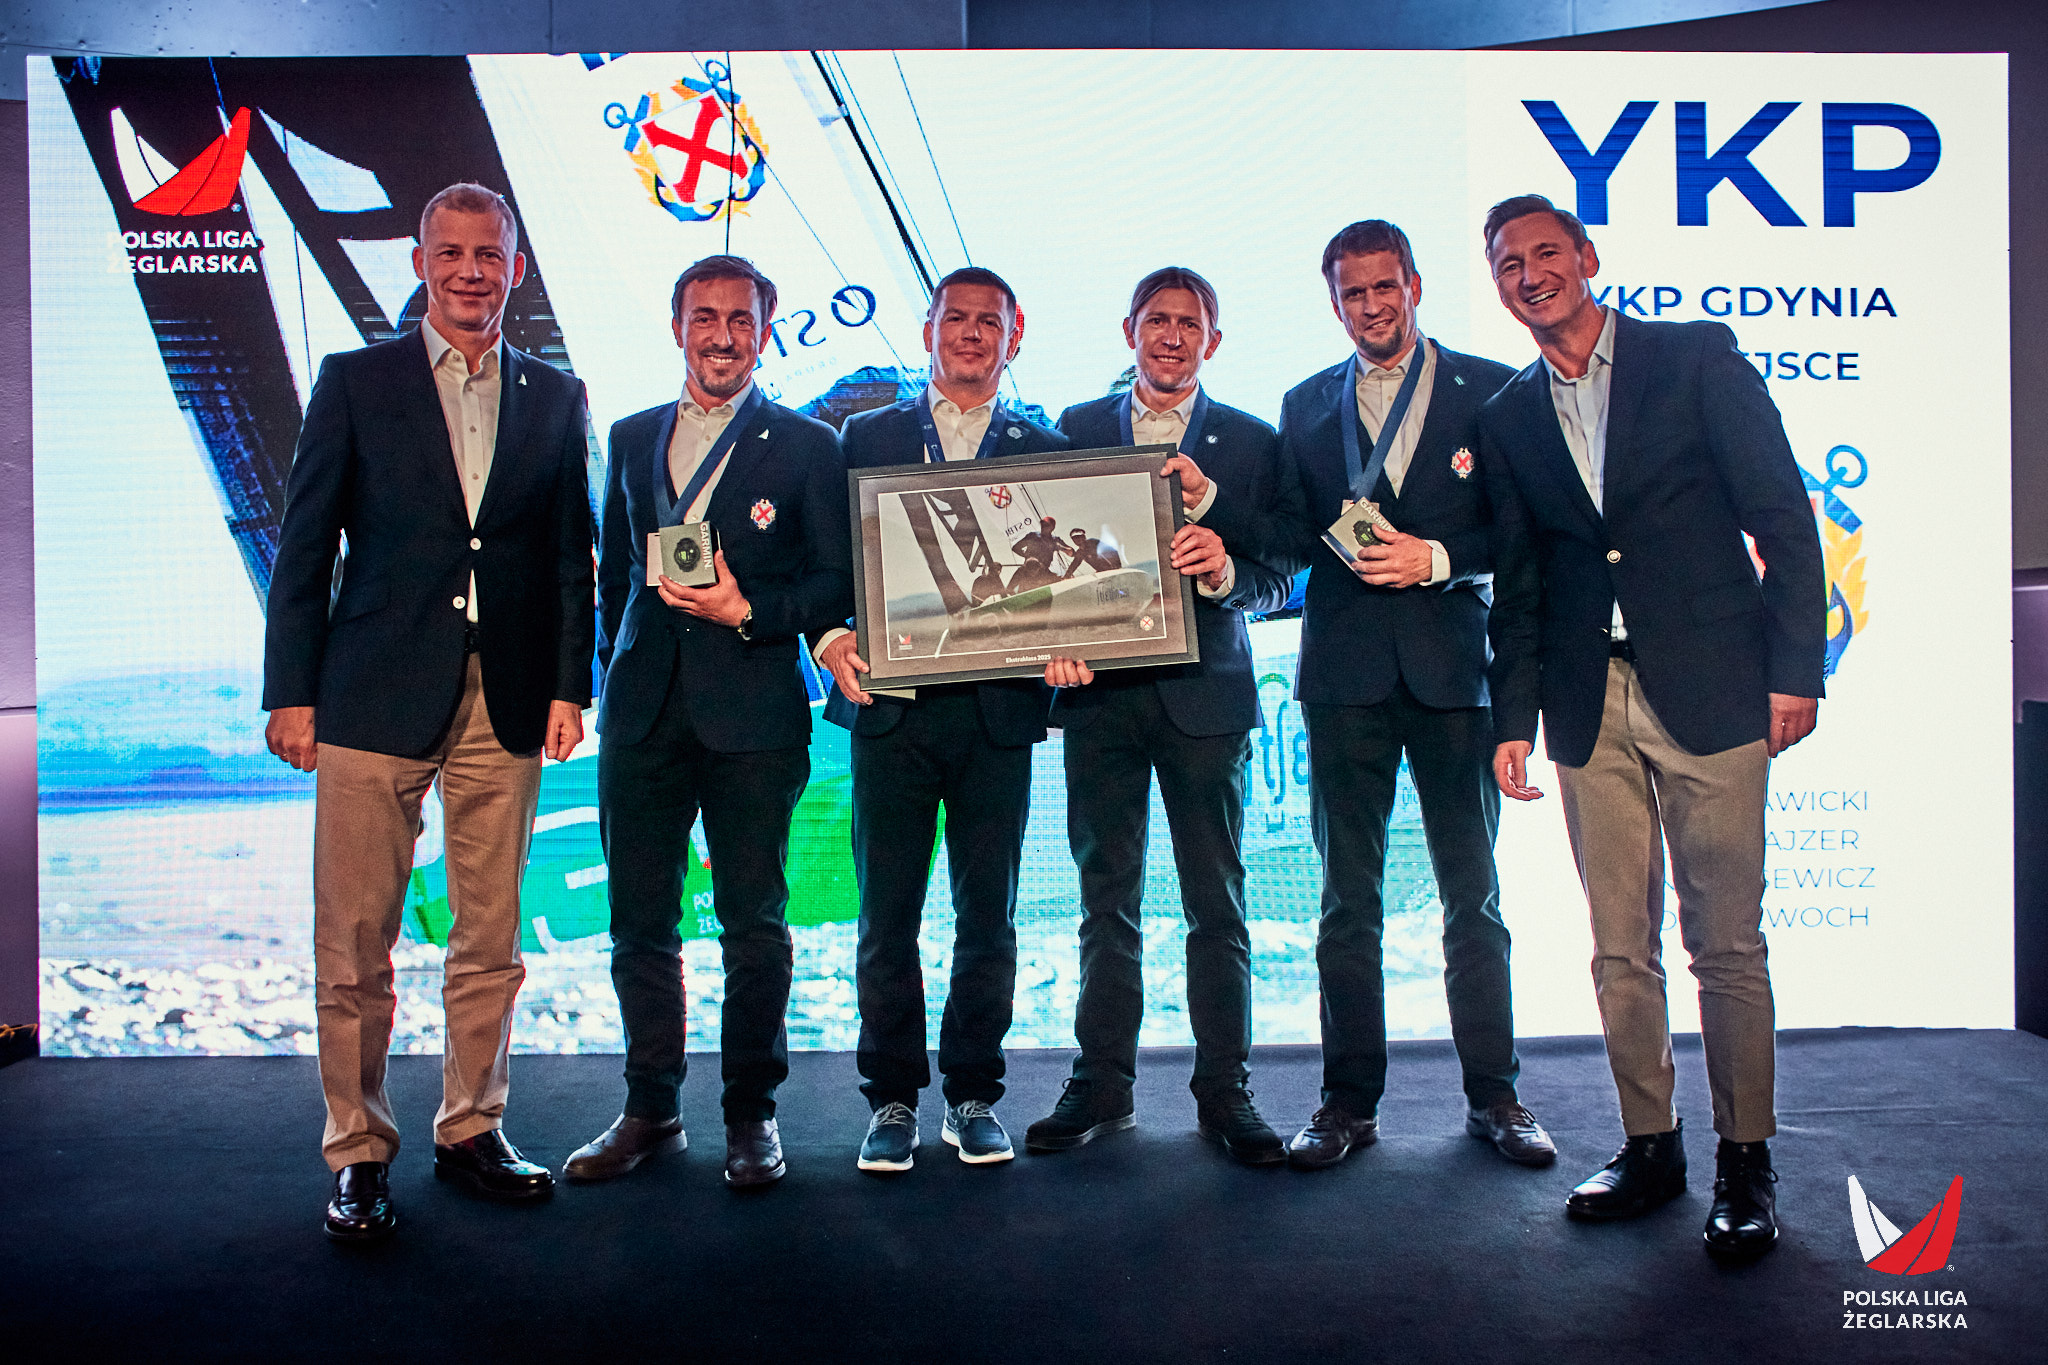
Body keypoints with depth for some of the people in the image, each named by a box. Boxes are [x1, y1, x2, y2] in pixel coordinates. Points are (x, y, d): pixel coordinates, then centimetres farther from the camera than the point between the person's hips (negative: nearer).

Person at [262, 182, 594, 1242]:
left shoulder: (555, 398, 12)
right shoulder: (354, 381, 7)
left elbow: (571, 557, 10)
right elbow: (303, 547, 3)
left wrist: (569, 687, 2)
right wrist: (291, 692, -2)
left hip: (505, 707, 2)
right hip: (375, 699, -2)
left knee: (491, 942, 8)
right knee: (354, 946, 2)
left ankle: (472, 1129, 24)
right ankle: (358, 1153, 17)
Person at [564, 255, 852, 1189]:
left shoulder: (806, 446, 4)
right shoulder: (632, 439, 16)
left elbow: (838, 584, 0)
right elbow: (614, 572, 21)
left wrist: (748, 611, -14)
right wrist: (614, 671, 14)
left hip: (752, 715, -3)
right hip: (644, 712, 4)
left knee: (753, 922, 3)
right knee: (639, 921, 8)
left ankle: (751, 1114, 17)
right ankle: (650, 1110, 23)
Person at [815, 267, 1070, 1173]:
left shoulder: (1045, 449, 12)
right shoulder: (867, 437, 13)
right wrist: (831, 640, -11)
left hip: (998, 709, 0)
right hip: (891, 704, 0)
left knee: (988, 914, 5)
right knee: (887, 916, 4)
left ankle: (974, 1095, 19)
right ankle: (892, 1099, 17)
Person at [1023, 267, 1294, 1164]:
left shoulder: (1250, 442, 8)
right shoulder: (1074, 430, 12)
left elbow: (1275, 581, 2)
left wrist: (1223, 569, -20)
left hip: (1204, 691, -1)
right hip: (1100, 691, 1)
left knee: (1217, 903, 1)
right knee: (1106, 898, 7)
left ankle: (1224, 1092, 11)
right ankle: (1101, 1084, 16)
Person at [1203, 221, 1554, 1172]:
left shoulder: (1489, 390, 6)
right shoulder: (1307, 405, 14)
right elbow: (1291, 538, 6)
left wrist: (1436, 557, -14)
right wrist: (1211, 500, -10)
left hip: (1454, 665, -1)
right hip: (1346, 672, 2)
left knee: (1473, 893, 6)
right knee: (1348, 898, 5)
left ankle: (1493, 1095, 19)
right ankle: (1350, 1102, 14)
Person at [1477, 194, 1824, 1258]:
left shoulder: (1697, 357, 4)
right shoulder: (1508, 417, 13)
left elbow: (1783, 519, 0)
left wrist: (1795, 669, -8)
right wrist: (1514, 718, 8)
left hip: (1709, 690, -3)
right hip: (1589, 709, 3)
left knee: (1726, 942, -1)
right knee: (1619, 948, 7)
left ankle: (1744, 1161, 13)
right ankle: (1649, 1145, 21)